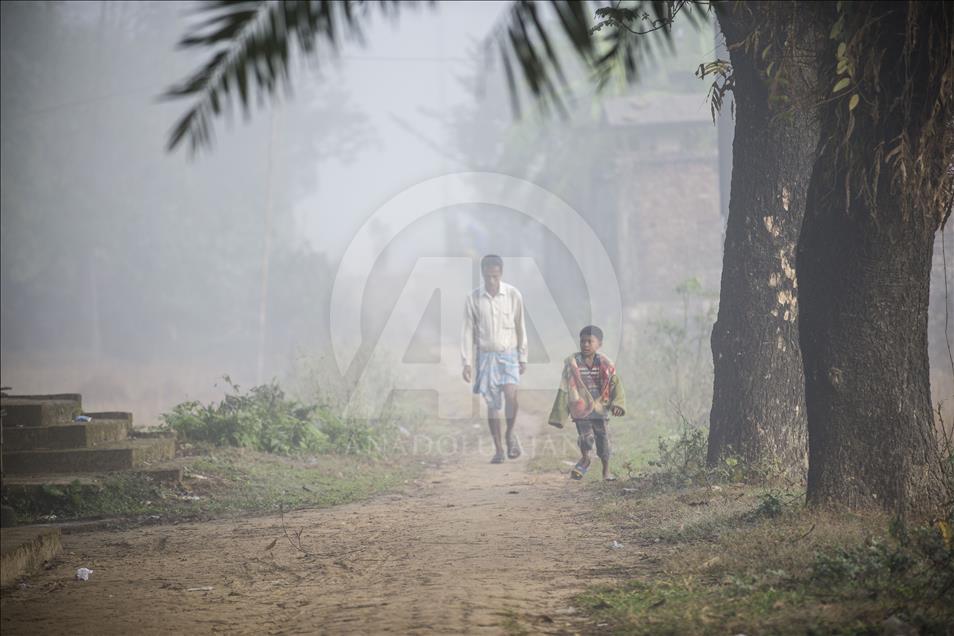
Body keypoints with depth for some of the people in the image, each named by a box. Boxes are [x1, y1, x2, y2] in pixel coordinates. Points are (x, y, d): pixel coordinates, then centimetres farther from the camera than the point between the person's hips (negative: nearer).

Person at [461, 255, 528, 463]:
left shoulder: (513, 295, -3)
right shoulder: (473, 299, -3)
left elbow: (520, 327, 4)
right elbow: (468, 331, 1)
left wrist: (523, 358, 5)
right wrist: (466, 362, -3)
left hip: (509, 354, -1)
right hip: (486, 356, 1)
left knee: (510, 394, -21)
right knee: (492, 403, 1)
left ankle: (510, 433, 3)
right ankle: (498, 449, 10)